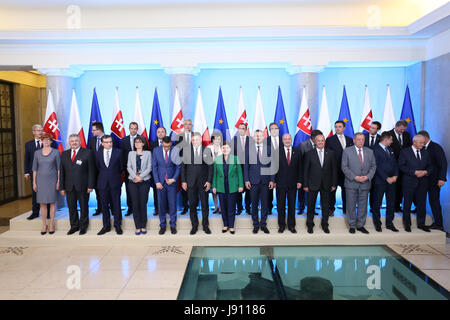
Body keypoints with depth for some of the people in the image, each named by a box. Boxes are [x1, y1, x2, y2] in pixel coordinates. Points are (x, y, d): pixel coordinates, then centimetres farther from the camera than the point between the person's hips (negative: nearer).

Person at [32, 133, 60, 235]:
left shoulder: (56, 152, -2)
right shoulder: (37, 153, 4)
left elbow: (59, 167, 0)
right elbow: (34, 168, 7)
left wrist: (58, 181, -5)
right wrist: (34, 182, 3)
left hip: (52, 180, -2)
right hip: (41, 180, 2)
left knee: (52, 202, 4)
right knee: (42, 203, 4)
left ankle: (51, 224, 14)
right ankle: (44, 225, 14)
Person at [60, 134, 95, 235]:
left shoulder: (87, 153, -2)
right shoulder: (64, 154, 10)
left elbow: (91, 170, -4)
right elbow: (62, 172, 10)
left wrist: (90, 186, -10)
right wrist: (61, 187, 5)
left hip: (83, 186, -3)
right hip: (69, 187, 4)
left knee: (84, 207, 6)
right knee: (71, 208, 10)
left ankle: (83, 226, 20)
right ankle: (74, 226, 24)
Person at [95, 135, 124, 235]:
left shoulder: (118, 152, -2)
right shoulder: (98, 153, 4)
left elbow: (121, 167, 6)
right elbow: (98, 167, 15)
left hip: (115, 182, -2)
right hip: (103, 183, 2)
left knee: (116, 205, 4)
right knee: (104, 205, 8)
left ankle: (117, 225, 15)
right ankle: (106, 226, 19)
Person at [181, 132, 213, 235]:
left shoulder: (207, 151, 3)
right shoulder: (186, 151, 4)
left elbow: (210, 167, 2)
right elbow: (183, 166, 5)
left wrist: (209, 181, -5)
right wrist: (183, 181, -2)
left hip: (203, 182, 0)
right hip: (190, 182, 1)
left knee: (205, 205, 5)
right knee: (192, 205, 6)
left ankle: (205, 225, 19)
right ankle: (194, 226, 19)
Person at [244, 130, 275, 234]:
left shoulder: (269, 148, 5)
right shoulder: (248, 148, 3)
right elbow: (246, 165, 3)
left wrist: (272, 180, -2)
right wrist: (246, 180, -4)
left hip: (265, 180, 1)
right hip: (253, 180, 0)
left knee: (264, 203, 6)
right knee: (254, 204, 5)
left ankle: (263, 224, 18)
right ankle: (255, 225, 17)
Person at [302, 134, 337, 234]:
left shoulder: (330, 153, 4)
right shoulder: (309, 153, -2)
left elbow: (334, 169, 4)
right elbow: (305, 170, -2)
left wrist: (334, 184, 0)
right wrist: (305, 185, -6)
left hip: (326, 184, 2)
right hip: (313, 184, -1)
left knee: (325, 206, 10)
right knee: (311, 205, 8)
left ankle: (325, 224, 26)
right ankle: (310, 224, 23)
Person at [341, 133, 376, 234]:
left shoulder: (369, 152, 8)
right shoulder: (347, 151, -1)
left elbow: (373, 166, 8)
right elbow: (344, 167, -5)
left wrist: (368, 176, -9)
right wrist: (354, 177, -15)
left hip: (365, 183, 3)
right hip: (351, 183, -2)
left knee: (363, 205, 8)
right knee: (351, 205, 4)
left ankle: (360, 225, 20)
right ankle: (352, 225, 17)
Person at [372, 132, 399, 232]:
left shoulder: (390, 149, 14)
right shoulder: (375, 149, -10)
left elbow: (395, 163, 13)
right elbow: (377, 166, -15)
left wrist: (395, 176, -2)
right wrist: (386, 178, -16)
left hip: (392, 180, 7)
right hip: (380, 181, -7)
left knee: (391, 202, 10)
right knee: (377, 203, 4)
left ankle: (389, 223, 21)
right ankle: (377, 224, 16)